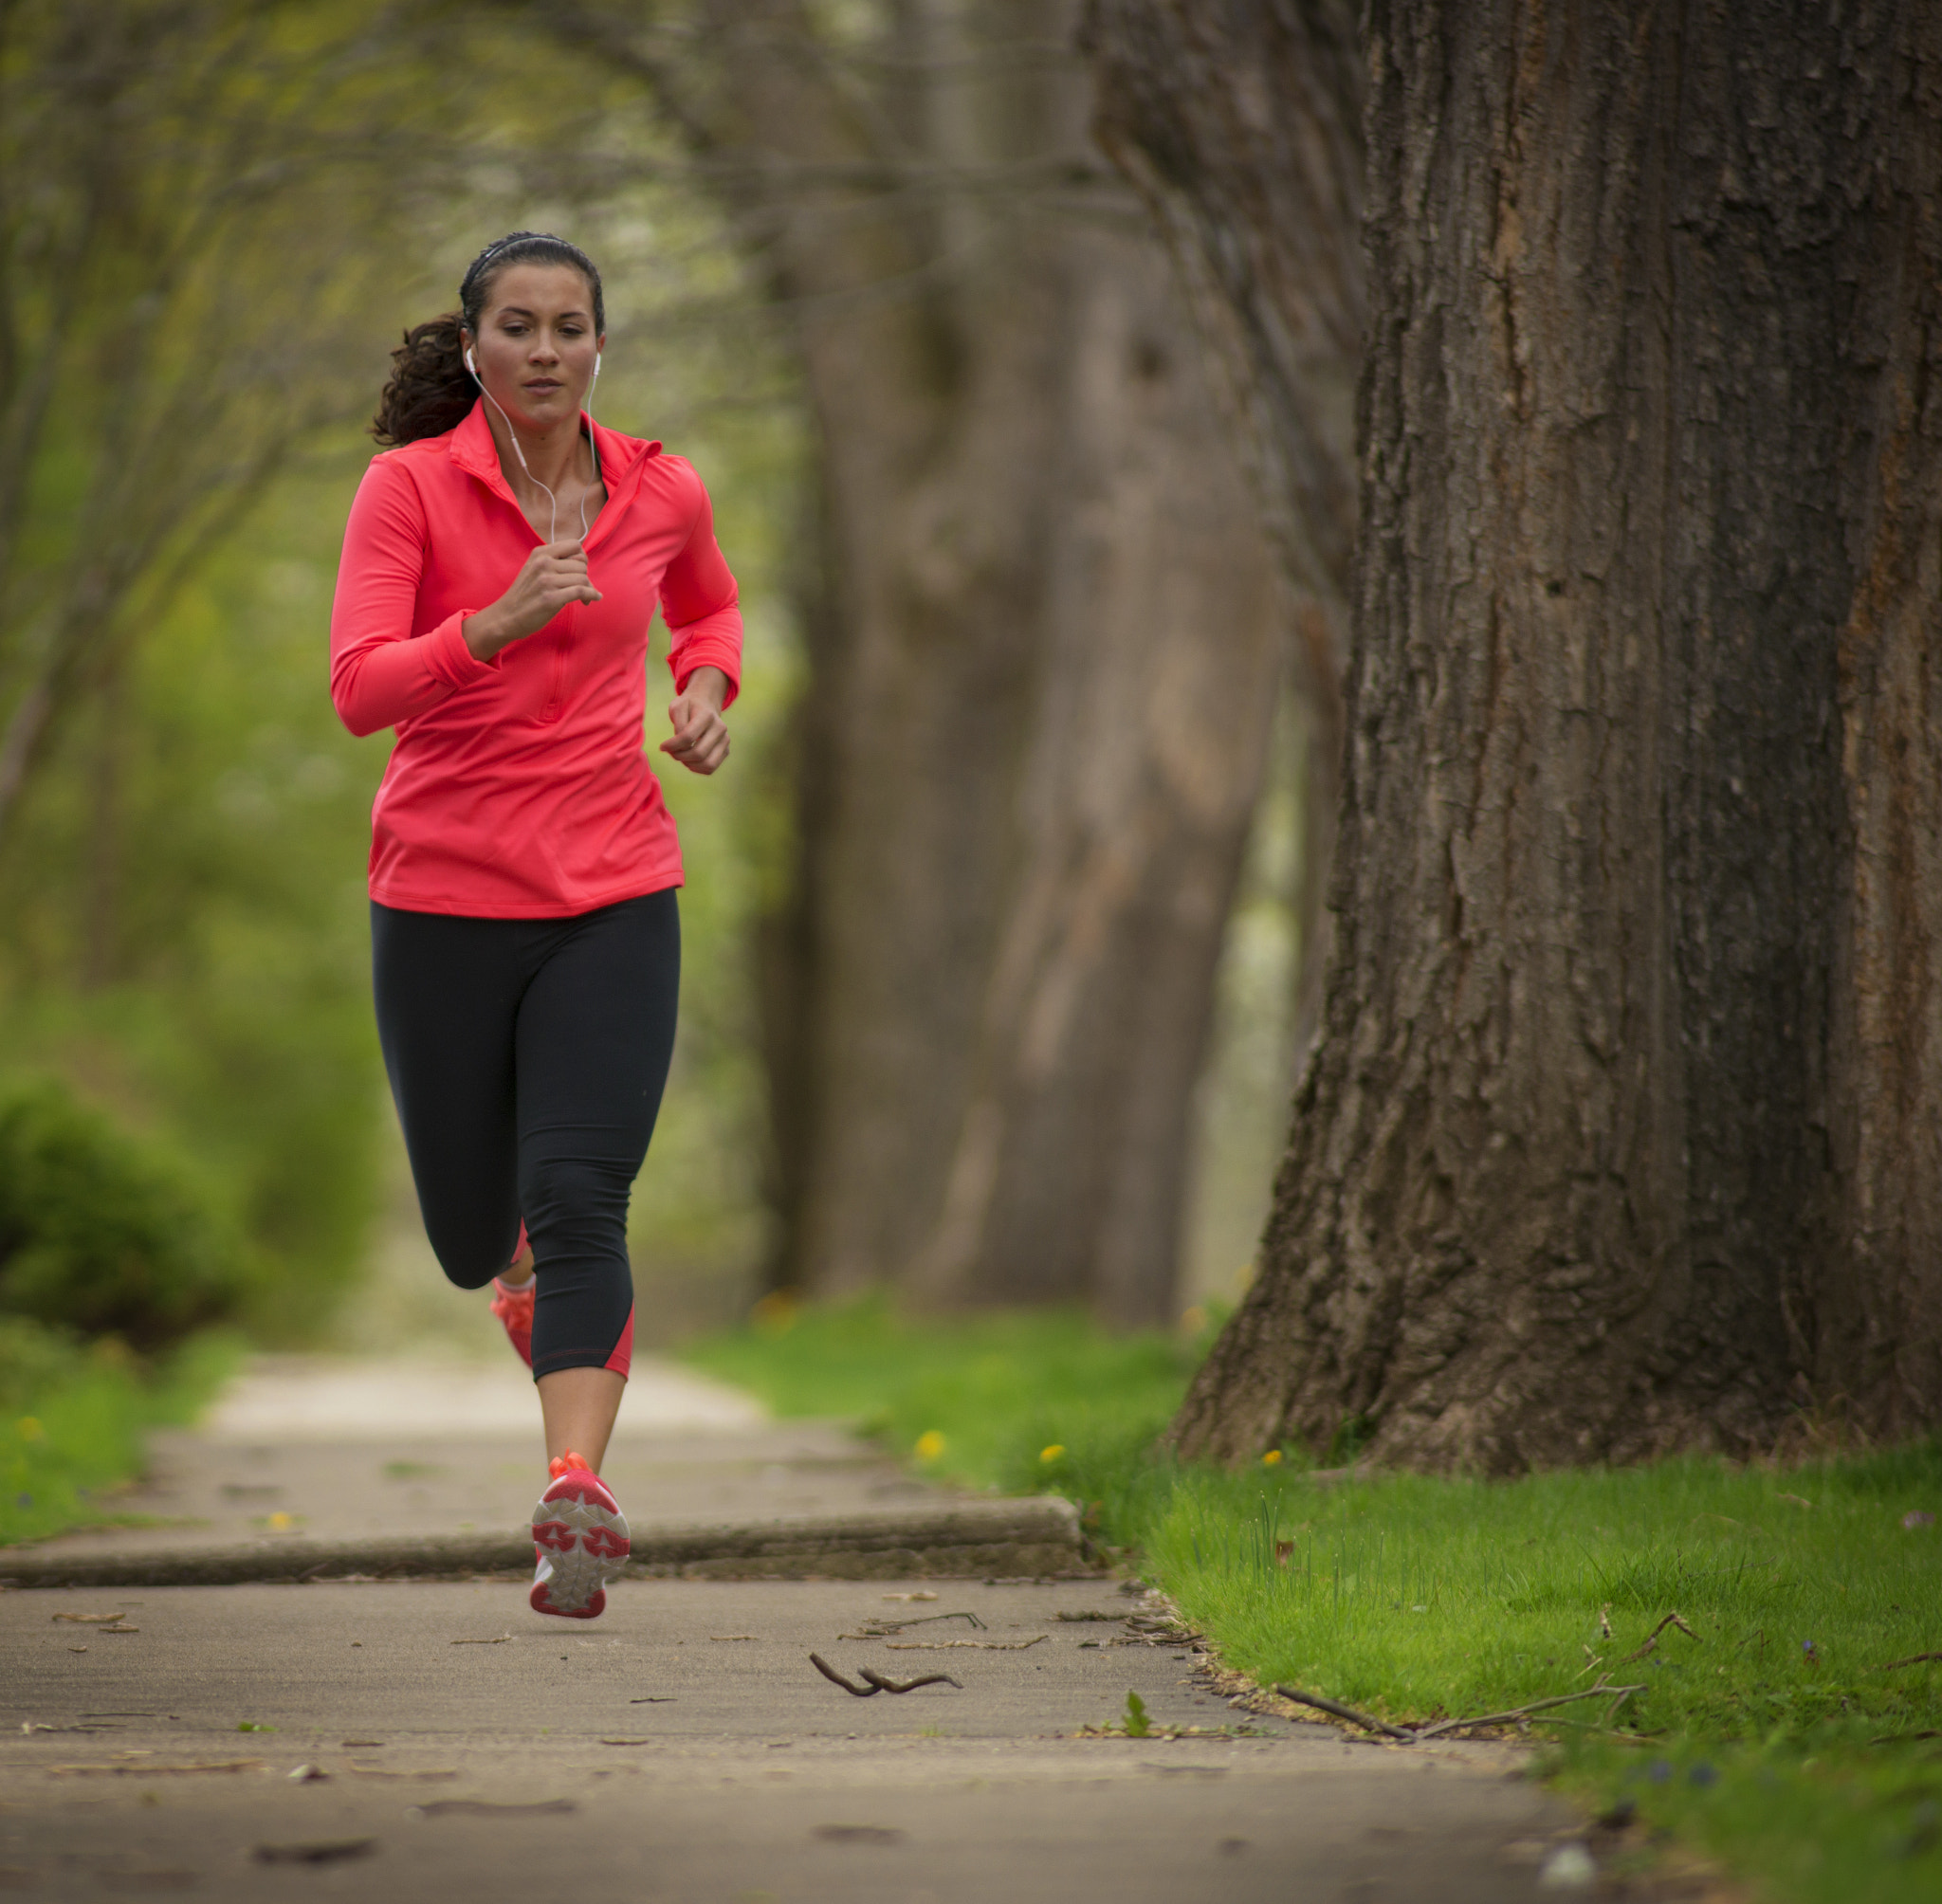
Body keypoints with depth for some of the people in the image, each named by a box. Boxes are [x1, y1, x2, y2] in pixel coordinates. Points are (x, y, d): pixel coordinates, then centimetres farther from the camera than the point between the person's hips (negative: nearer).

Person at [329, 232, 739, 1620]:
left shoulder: (662, 493, 3)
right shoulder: (409, 485, -7)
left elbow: (709, 607, 25)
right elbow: (360, 690, -17)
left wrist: (707, 695, 4)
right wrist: (493, 623, -32)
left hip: (613, 898, 0)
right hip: (445, 899, 0)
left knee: (578, 1204, -17)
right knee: (472, 1236, 12)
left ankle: (578, 1498, -24)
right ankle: (533, 1276, 48)